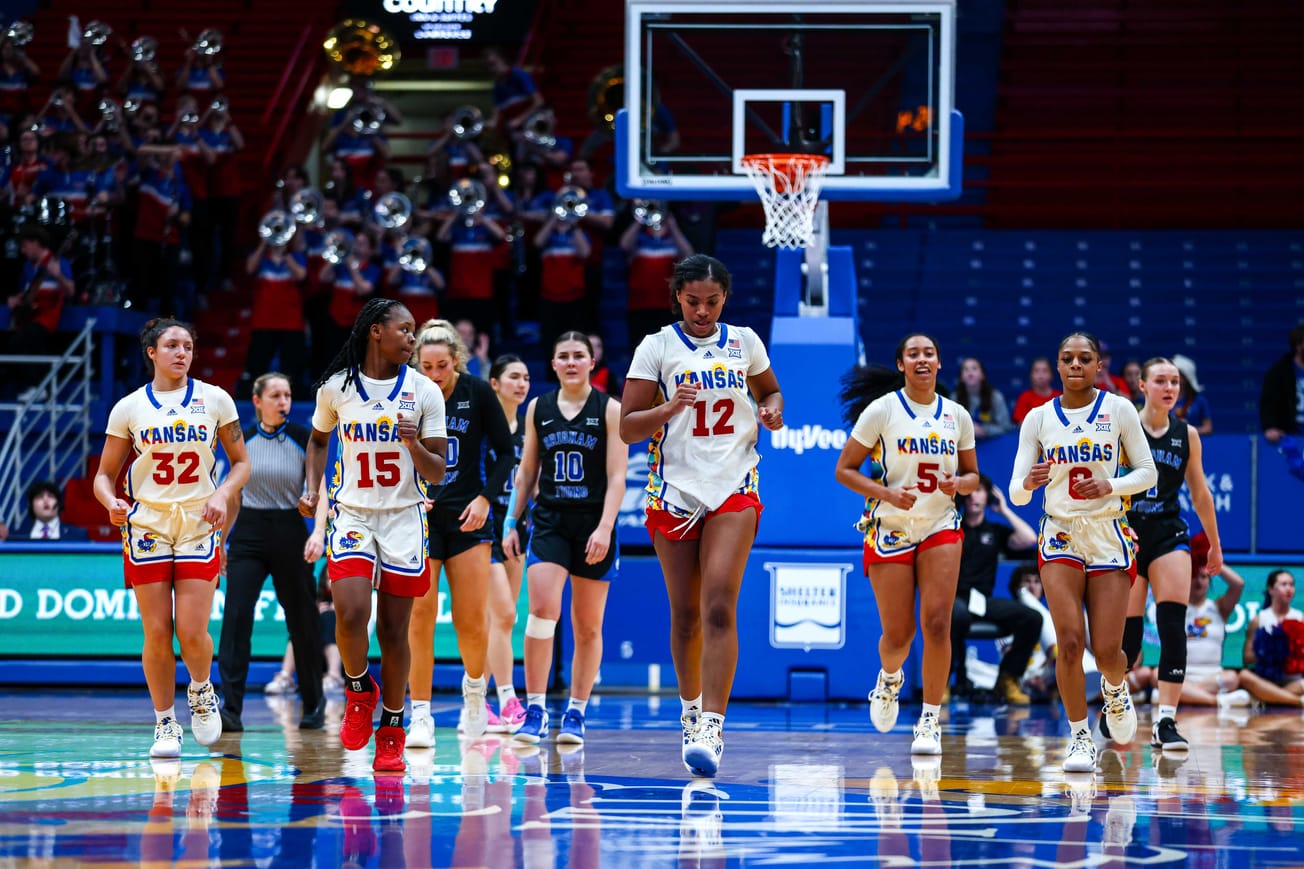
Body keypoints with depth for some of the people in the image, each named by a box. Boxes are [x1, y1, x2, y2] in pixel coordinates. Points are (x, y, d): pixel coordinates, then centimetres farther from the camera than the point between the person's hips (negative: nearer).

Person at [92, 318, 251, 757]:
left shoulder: (215, 400, 3)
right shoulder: (129, 408, 2)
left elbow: (241, 463, 8)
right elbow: (104, 476, 6)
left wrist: (222, 494, -11)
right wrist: (112, 502, -16)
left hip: (199, 524, 0)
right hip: (147, 522, 0)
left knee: (192, 632, -10)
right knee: (157, 633, -3)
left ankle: (201, 691, 21)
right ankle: (165, 724, 11)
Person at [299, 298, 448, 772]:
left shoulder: (424, 391, -3)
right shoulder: (337, 387, -2)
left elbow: (437, 474, -2)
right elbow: (319, 437, 20)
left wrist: (414, 446, -21)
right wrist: (312, 487, 6)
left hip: (404, 518, 0)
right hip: (352, 514, 0)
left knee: (394, 630, 2)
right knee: (351, 612, -20)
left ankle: (392, 733, 14)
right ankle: (359, 691, 9)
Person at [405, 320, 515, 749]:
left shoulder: (478, 393, -5)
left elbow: (505, 452, 2)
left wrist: (486, 498, -9)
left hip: (467, 517, 0)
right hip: (418, 517, 0)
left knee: (472, 622, -1)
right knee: (419, 617, -8)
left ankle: (474, 685, 30)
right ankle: (420, 716, -2)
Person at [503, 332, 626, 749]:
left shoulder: (609, 410, -1)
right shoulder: (538, 409, 8)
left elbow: (617, 477, -5)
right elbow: (526, 472, 14)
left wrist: (604, 528, -15)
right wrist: (512, 522, 9)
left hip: (593, 523, -1)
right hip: (549, 521, 1)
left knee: (588, 627, 5)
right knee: (542, 609, -17)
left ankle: (576, 713, 14)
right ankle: (535, 708, -13)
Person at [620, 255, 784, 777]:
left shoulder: (744, 342, 7)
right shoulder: (656, 348, 0)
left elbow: (770, 390, 25)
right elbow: (627, 429, -1)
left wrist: (771, 411, 2)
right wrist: (669, 408, -20)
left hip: (733, 488, 0)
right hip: (674, 489, 0)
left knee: (719, 606, -17)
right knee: (684, 614, 8)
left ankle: (711, 729, -24)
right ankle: (691, 711, 29)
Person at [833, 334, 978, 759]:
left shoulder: (957, 416, 5)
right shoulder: (881, 410, -6)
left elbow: (972, 475, 15)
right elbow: (844, 470, -5)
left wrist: (959, 483, -9)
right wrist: (886, 493, -19)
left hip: (940, 528, 2)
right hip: (890, 528, -2)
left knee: (937, 624, -13)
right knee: (898, 634, -1)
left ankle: (929, 720, -5)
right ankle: (889, 677, 36)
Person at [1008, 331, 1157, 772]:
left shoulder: (1118, 409, 0)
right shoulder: (1039, 418, 2)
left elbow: (1148, 473, 2)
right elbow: (1015, 492, 1)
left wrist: (1111, 486, -17)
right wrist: (1027, 484, -23)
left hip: (1109, 537, 0)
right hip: (1061, 536, 0)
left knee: (1107, 653, -3)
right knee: (1069, 641, -14)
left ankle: (1115, 688, 34)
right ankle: (1079, 736, 1)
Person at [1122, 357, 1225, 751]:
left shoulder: (1187, 434, 6)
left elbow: (1200, 493, 15)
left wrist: (1215, 545, 21)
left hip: (1169, 533, 2)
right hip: (1127, 532, -2)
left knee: (1173, 625, -13)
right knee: (1129, 633, -1)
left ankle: (1165, 721, -14)